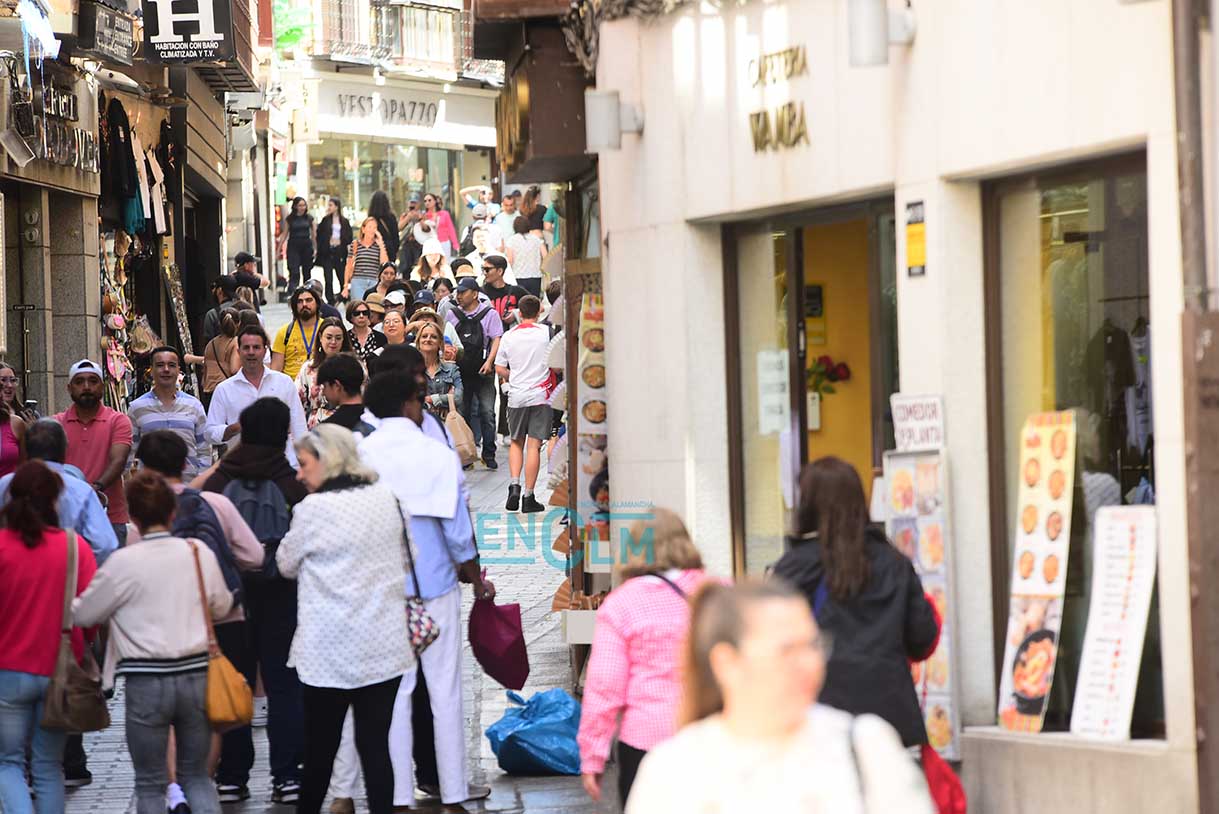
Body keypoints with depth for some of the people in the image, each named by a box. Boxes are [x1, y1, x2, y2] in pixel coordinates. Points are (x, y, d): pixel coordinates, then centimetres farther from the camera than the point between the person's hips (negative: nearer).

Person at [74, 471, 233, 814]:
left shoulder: (124, 562, -9)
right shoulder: (200, 553, 1)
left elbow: (84, 613, 0)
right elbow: (221, 606, 15)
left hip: (147, 682, -3)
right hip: (197, 674, 3)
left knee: (150, 784, 9)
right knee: (197, 776, 15)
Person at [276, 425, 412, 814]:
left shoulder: (314, 508, -12)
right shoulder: (386, 498, 4)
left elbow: (287, 564, 3)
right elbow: (404, 558, 18)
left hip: (331, 652, -4)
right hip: (384, 648, 4)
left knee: (321, 747, 8)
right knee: (375, 745, 4)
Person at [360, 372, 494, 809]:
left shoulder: (360, 457, -4)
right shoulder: (438, 455, -7)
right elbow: (458, 531, -5)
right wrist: (477, 581, 9)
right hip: (436, 585, -1)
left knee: (393, 693, 6)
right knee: (445, 690, 6)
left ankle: (399, 793, 6)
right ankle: (454, 789, 9)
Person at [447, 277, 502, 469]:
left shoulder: (489, 313, 1)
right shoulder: (453, 315, 10)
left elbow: (496, 339, -2)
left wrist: (489, 361, -14)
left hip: (483, 372, -3)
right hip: (460, 371, 3)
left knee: (487, 413, -7)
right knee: (462, 413, 4)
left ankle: (489, 454, 0)